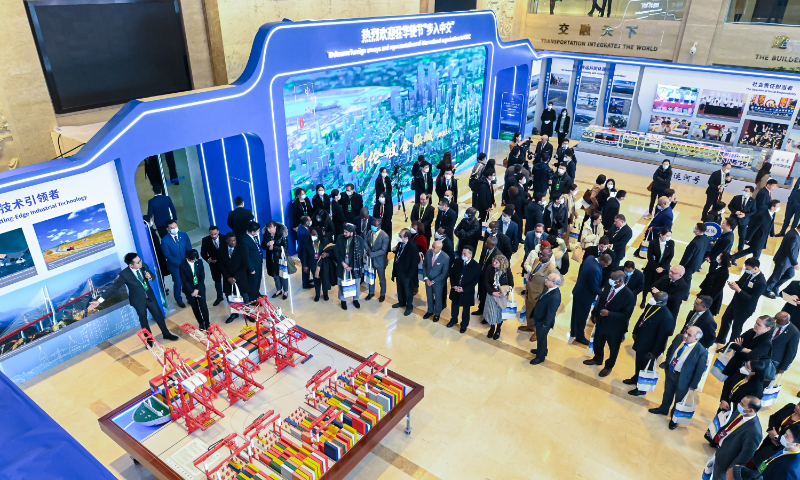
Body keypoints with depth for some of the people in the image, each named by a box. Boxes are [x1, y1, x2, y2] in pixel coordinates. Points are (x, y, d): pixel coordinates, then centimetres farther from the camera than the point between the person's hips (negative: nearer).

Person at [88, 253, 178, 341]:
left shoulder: (144, 266, -13)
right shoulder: (124, 274, -26)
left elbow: (153, 276, 4)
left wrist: (150, 277, -21)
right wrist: (99, 300, -30)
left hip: (150, 296, 4)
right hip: (138, 301, -3)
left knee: (159, 315, 17)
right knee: (143, 321, 15)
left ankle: (166, 334, 39)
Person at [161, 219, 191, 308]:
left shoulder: (184, 235, -5)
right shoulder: (165, 240, -15)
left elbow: (189, 249, -2)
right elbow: (168, 256, -15)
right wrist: (179, 263, -20)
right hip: (174, 266, -3)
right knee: (178, 283, 10)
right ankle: (179, 300, 34)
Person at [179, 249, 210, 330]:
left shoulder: (199, 262, -10)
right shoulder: (182, 266, -16)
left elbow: (202, 277, -6)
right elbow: (184, 281, -12)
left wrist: (197, 289, -12)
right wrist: (192, 292, -15)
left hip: (200, 287, 1)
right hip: (189, 289, -1)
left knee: (203, 305, -2)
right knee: (195, 308, 11)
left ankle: (207, 323, 11)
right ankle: (201, 323, 27)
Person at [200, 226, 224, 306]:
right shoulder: (205, 240, -12)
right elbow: (203, 253, -5)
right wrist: (208, 259, -23)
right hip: (214, 264, 1)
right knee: (217, 280, 17)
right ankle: (219, 297, 35)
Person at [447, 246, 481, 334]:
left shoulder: (476, 266, -20)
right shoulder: (457, 261, -10)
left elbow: (475, 281, -15)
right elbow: (451, 273, -1)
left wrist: (464, 289, -20)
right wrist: (454, 285, -13)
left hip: (467, 291, -3)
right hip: (455, 289, 3)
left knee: (465, 309, 16)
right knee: (454, 306, 23)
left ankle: (464, 325, 38)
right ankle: (453, 320, 48)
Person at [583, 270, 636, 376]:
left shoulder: (629, 296, -28)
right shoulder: (608, 287, -12)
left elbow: (626, 315, -26)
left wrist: (609, 314, -32)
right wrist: (595, 315, 6)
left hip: (615, 328, -5)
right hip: (601, 322, 5)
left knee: (613, 348, 21)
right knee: (598, 343, 27)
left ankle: (609, 366, 46)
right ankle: (597, 359, 55)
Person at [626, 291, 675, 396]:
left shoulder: (667, 317, -32)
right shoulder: (650, 306, -10)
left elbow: (662, 337, -25)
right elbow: (641, 319, 8)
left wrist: (654, 352, -17)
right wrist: (635, 332, 15)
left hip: (649, 348, -7)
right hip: (640, 341, 7)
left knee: (646, 368, 15)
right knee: (638, 362, 28)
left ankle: (641, 388, 35)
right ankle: (636, 378, 53)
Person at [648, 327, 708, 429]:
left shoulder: (701, 351, -29)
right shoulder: (679, 337, -15)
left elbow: (700, 370, -17)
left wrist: (693, 385, -9)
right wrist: (666, 363, 7)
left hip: (682, 378, -5)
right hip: (669, 371, 5)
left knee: (678, 400, 18)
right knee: (667, 392, 28)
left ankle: (674, 419, 42)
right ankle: (663, 409, 55)